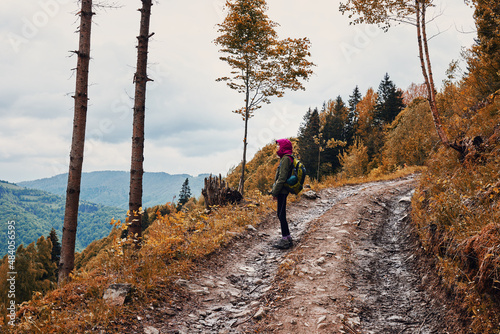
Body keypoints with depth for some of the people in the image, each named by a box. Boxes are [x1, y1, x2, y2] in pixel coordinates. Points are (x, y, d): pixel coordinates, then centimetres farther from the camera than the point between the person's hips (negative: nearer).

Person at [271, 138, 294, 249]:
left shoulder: (286, 158, -14)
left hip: (282, 191, -10)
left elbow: (282, 178, -19)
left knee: (281, 215, -6)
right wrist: (275, 190, 19)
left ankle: (285, 240, -2)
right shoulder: (285, 158, 17)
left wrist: (275, 192, -16)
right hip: (283, 191, 10)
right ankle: (287, 238, 21)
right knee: (281, 214, 14)